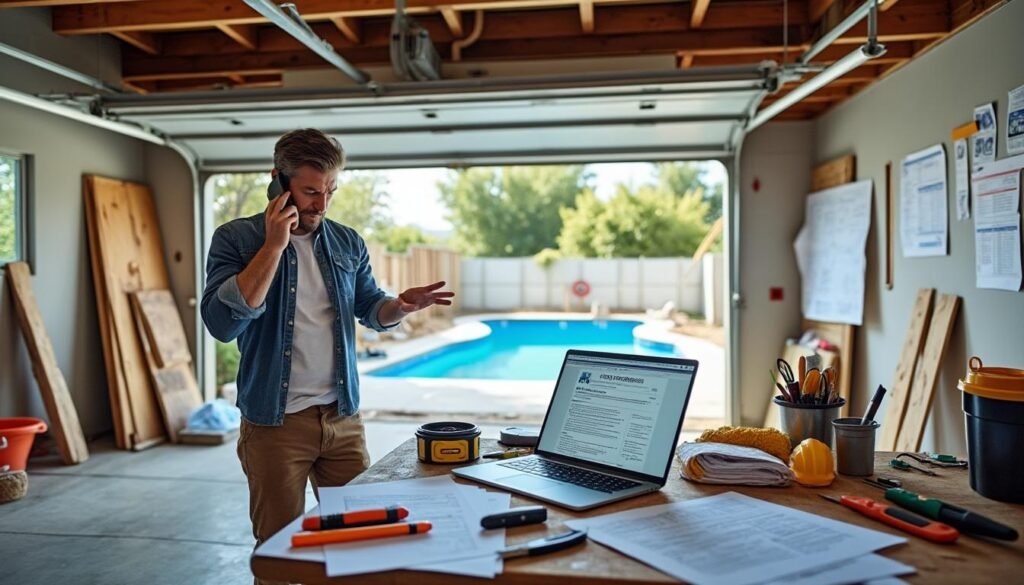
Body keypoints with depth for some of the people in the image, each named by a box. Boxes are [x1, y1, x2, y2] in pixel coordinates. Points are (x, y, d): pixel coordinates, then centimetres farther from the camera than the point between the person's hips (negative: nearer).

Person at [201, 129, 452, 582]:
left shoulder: (347, 242, 4)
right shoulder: (236, 238, -8)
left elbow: (371, 310, 13)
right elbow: (222, 322, -20)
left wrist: (403, 305, -11)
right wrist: (274, 246, -21)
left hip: (343, 416, 4)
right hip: (275, 422, -3)